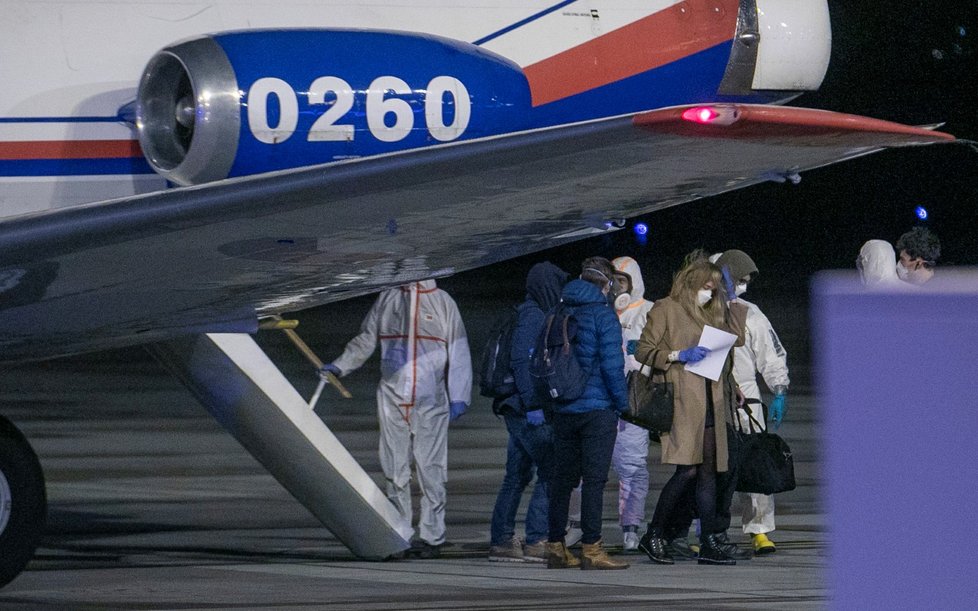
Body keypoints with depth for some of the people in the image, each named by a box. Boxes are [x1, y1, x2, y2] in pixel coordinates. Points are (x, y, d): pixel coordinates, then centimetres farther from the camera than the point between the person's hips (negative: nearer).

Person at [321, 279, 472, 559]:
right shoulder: (387, 300, 12)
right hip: (392, 399, 2)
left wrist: (458, 397, -1)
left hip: (430, 401, -2)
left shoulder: (442, 303, 6)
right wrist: (339, 366, 7)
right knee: (395, 470, 1)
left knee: (431, 470, -4)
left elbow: (458, 351, 5)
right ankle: (401, 535, 7)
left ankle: (431, 536, 2)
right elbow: (364, 341, 21)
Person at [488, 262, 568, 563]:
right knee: (550, 472, -9)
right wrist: (532, 404, -22)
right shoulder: (532, 316, -12)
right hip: (530, 411, -10)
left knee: (517, 476, 11)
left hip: (519, 410, 10)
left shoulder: (535, 315, 18)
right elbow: (521, 361, -20)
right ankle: (536, 541, -10)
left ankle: (501, 541, 13)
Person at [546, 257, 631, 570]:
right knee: (594, 479, -5)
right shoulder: (603, 316, -10)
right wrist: (622, 403, -4)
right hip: (597, 409, -6)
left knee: (562, 478, 10)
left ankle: (556, 547, 12)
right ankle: (591, 549, -8)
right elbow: (612, 365, -14)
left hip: (563, 411, 6)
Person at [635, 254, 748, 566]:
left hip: (710, 404, 7)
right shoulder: (665, 310, 0)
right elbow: (643, 350, -4)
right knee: (688, 470, -15)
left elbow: (736, 338, 20)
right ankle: (653, 536, -3)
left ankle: (709, 543, 3)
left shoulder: (709, 313, 21)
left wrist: (733, 300, 17)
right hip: (682, 402, -7)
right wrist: (679, 356, -15)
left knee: (708, 471, 3)